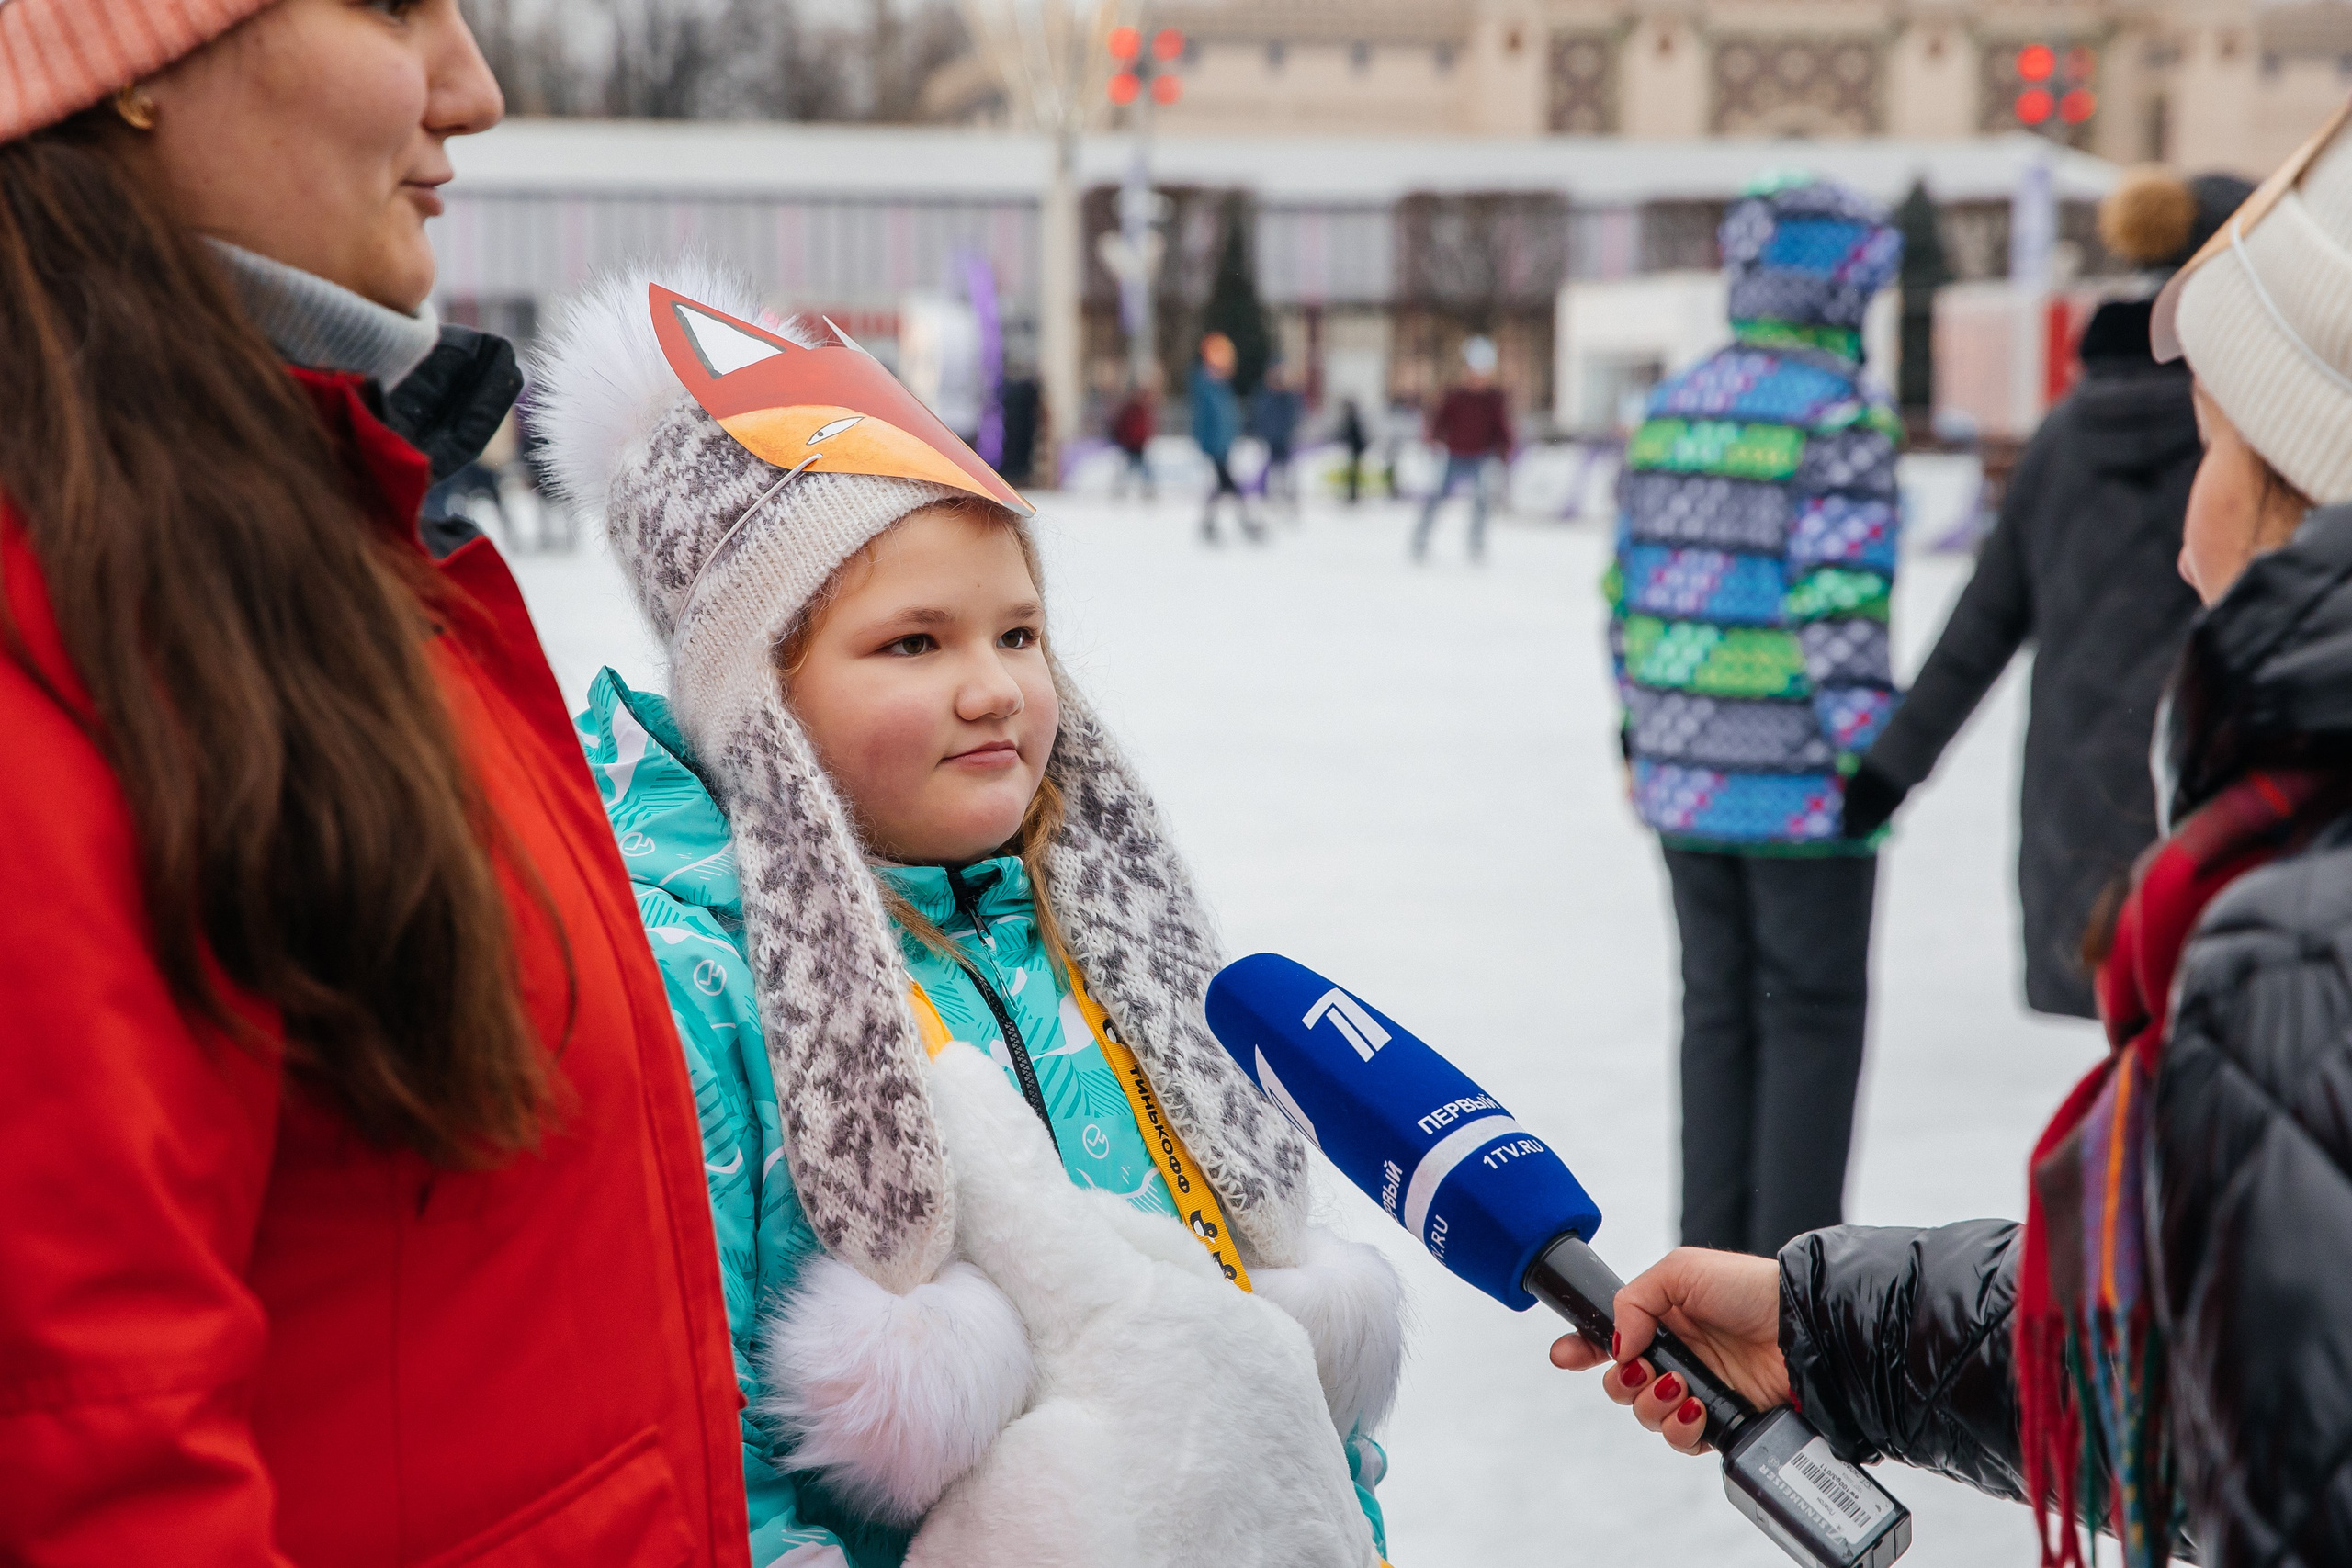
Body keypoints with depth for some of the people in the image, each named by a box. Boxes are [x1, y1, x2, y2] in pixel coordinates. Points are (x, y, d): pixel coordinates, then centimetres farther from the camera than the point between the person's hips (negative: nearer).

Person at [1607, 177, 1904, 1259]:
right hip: (1798, 780, -7)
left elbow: (1627, 586, 13)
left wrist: (1641, 729, 21)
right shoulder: (1839, 412, -13)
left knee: (1717, 1006, 16)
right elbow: (1841, 602, -19)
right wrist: (1869, 757, -12)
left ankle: (1712, 1254, 22)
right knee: (1813, 1013, 4)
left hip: (1682, 773, 7)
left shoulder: (1669, 407, 9)